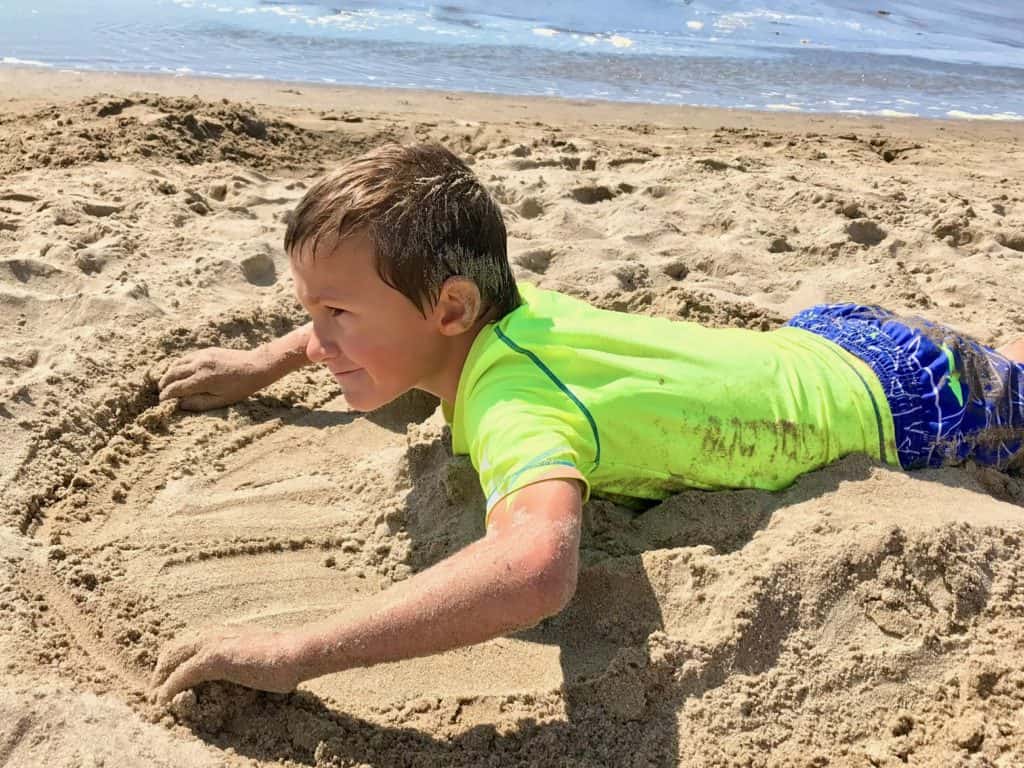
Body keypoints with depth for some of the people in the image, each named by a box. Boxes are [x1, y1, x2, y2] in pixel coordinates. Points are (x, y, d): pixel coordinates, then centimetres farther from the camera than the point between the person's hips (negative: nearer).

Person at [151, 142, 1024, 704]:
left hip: (900, 405, -6)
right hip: (817, 344, 6)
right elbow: (384, 300, 7)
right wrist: (262, 363, 2)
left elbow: (536, 566, -62)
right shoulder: (500, 303, -17)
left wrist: (294, 653, -56)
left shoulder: (514, 404, -41)